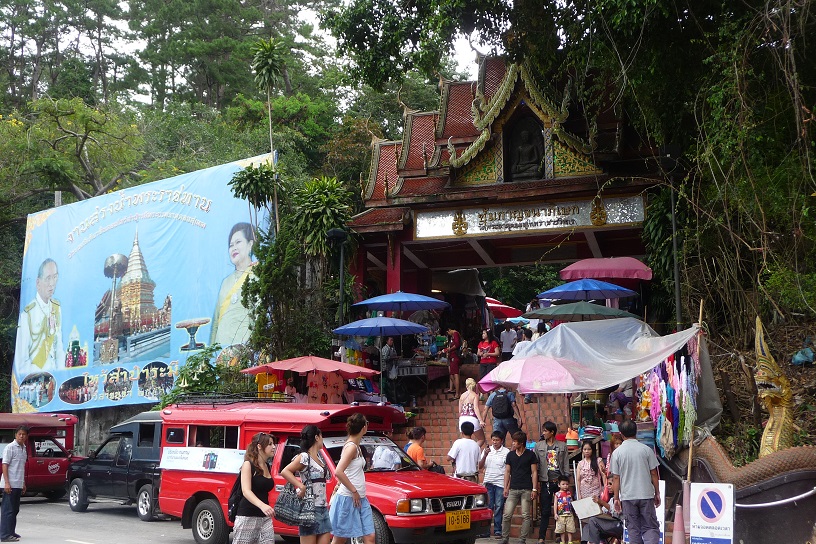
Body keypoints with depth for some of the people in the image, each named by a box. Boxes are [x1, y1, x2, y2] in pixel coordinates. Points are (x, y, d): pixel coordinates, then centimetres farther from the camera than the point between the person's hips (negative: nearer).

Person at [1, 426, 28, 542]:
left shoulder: (24, 449, 14)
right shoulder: (10, 447, -9)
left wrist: (23, 483, 21)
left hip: (18, 485, 8)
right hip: (10, 484, -8)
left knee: (15, 510, 12)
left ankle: (11, 532, 20)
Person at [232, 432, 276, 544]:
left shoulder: (267, 466, 13)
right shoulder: (248, 465, -8)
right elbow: (246, 491, -21)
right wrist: (262, 505, -37)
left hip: (265, 518, 6)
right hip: (247, 517, -6)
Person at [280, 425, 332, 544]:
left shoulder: (319, 457, 17)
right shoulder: (304, 457, -9)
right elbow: (285, 472, -19)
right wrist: (302, 487, -23)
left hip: (323, 509, 8)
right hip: (310, 508, -8)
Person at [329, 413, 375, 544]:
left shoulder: (356, 446, 13)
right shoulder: (351, 447, -14)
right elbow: (338, 472, -25)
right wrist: (354, 491, -19)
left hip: (360, 499, 9)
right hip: (348, 499, -9)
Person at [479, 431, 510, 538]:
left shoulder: (506, 452, 1)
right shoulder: (486, 450, 11)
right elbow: (480, 467, 8)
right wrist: (485, 455, -9)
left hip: (500, 483, -2)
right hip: (488, 483, 2)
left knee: (499, 507, -1)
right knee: (488, 506, 1)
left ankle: (497, 530, 4)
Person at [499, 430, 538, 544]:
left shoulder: (530, 455, 2)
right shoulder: (510, 455, 10)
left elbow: (534, 472, 2)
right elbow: (507, 472, 13)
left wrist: (534, 489, -5)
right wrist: (505, 488, 6)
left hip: (526, 490, -2)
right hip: (513, 489, 2)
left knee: (526, 516, 0)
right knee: (507, 515, -3)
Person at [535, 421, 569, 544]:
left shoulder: (562, 446, 7)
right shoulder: (539, 445, 6)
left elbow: (566, 464, 7)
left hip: (559, 481, 0)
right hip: (546, 482, 0)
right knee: (545, 511, 0)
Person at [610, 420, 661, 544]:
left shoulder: (617, 452, -4)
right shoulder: (646, 449, -4)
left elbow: (616, 478, -2)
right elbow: (653, 474, 0)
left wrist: (616, 498, 6)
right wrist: (657, 493, 10)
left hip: (627, 496, 0)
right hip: (646, 494, 0)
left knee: (633, 529, 9)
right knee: (650, 527, 5)